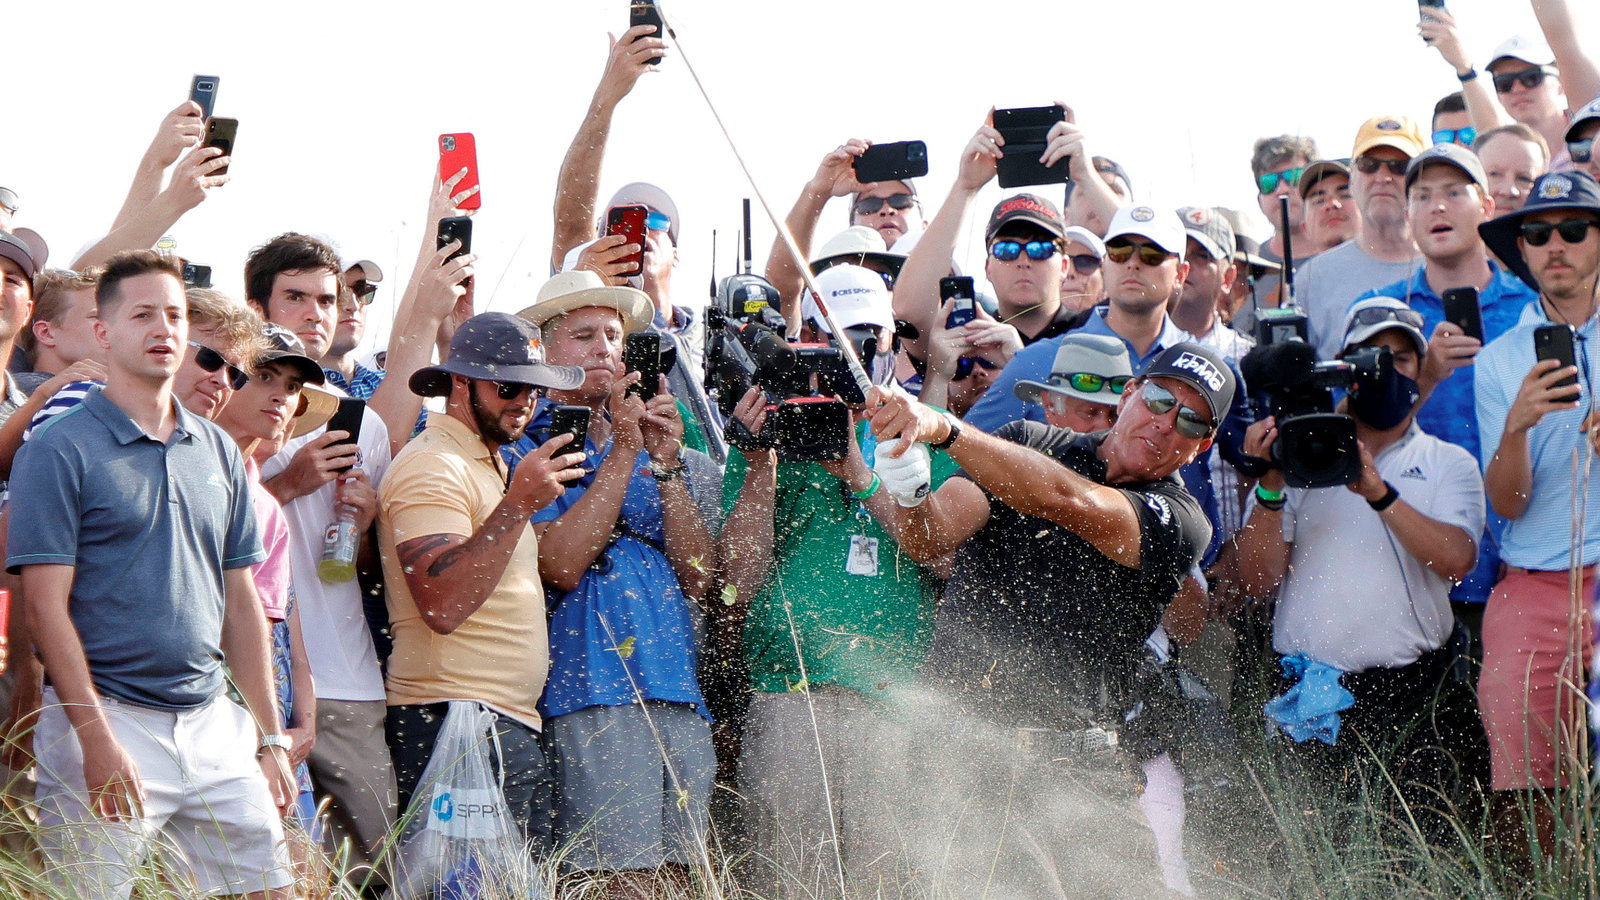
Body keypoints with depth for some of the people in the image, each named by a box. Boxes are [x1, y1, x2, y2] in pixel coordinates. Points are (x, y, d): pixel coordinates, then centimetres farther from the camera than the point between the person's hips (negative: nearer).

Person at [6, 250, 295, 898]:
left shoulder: (220, 452, 13)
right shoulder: (60, 450, -5)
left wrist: (270, 739, 11)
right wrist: (98, 741, -17)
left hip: (214, 723, 5)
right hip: (106, 721, -5)